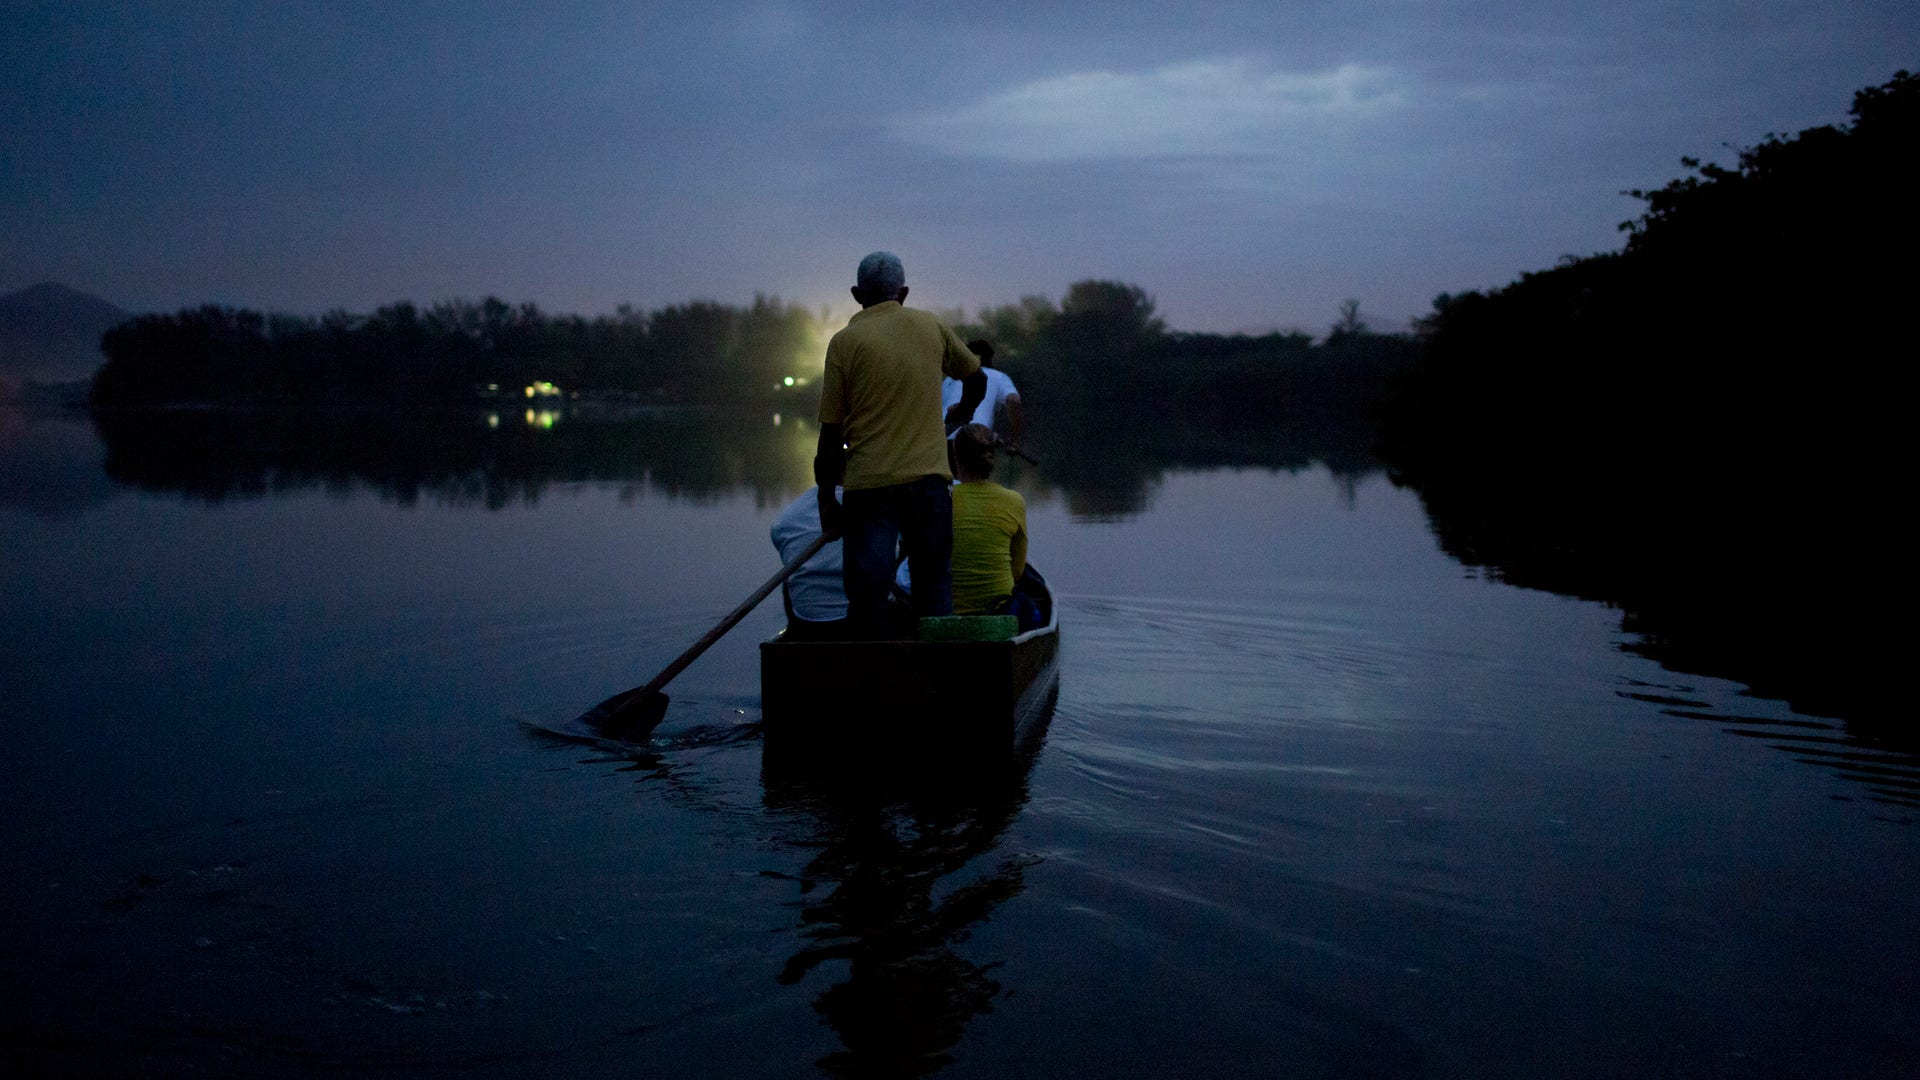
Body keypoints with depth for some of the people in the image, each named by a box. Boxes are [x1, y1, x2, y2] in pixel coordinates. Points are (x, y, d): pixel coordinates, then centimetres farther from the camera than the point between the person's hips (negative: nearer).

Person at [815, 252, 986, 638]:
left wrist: (826, 497, 6)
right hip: (927, 476, 2)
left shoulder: (844, 341, 0)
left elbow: (832, 432, -2)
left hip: (867, 483, -2)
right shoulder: (931, 326, 8)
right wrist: (961, 413, 44)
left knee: (867, 590, 3)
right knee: (934, 582, 11)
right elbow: (976, 378, 23)